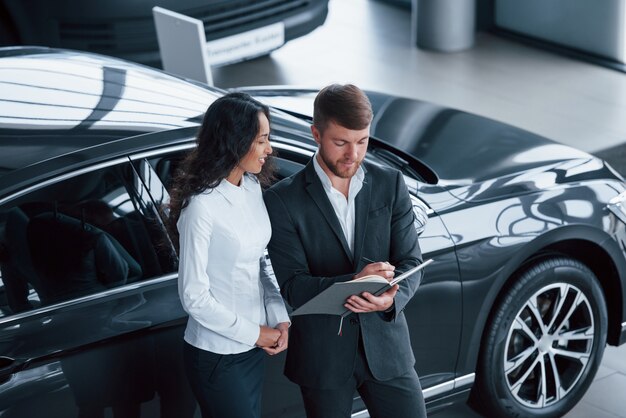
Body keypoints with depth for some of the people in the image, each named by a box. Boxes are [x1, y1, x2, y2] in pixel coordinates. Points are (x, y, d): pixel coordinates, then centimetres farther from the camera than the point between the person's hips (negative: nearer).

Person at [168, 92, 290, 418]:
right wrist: (254, 334, -12)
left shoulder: (252, 187, 0)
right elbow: (194, 297, -19)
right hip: (217, 357, -7)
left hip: (252, 347, 7)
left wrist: (280, 317, -3)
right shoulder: (202, 206, -21)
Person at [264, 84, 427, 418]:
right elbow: (292, 287, -13)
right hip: (322, 356, -2)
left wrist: (391, 298, -24)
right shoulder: (282, 200, -9)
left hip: (385, 346, 2)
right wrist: (352, 283, -30)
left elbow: (410, 262, -1)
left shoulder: (391, 184, 0)